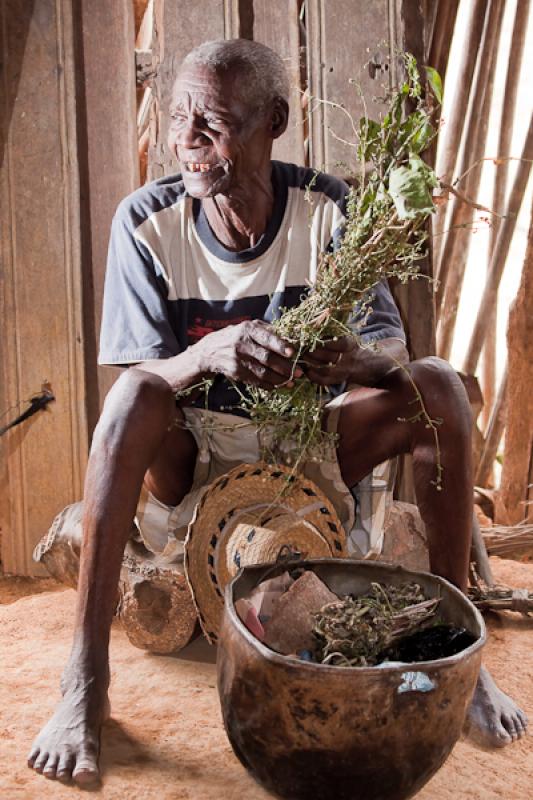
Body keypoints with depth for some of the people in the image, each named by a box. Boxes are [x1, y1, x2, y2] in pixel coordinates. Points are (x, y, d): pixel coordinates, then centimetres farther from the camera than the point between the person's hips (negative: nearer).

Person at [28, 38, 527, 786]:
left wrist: (357, 359, -38)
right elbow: (142, 373, -17)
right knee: (137, 393, -33)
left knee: (437, 384, -21)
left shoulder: (328, 208, -12)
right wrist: (209, 353, -41)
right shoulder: (146, 220, -14)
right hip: (191, 457, -1)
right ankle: (86, 679, -29)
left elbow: (390, 343, -13)